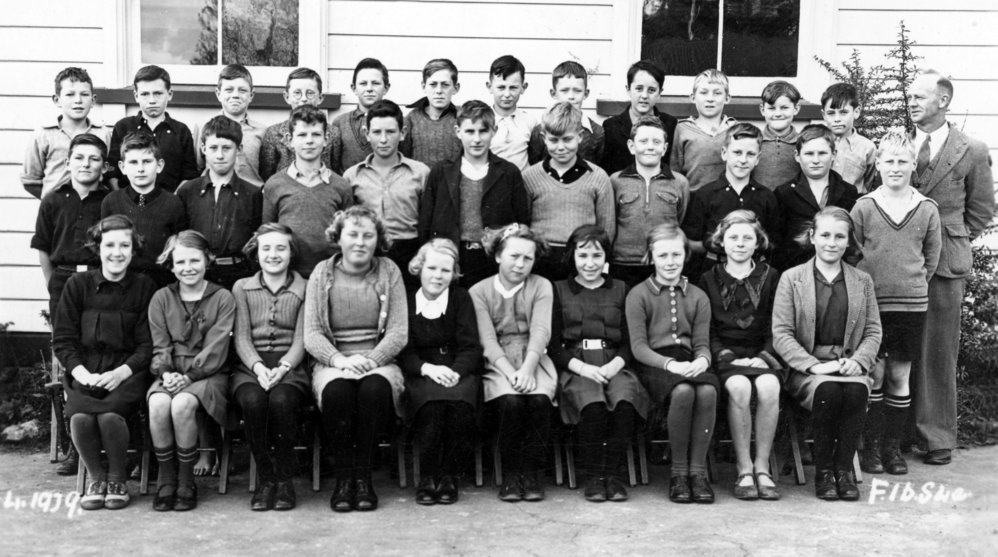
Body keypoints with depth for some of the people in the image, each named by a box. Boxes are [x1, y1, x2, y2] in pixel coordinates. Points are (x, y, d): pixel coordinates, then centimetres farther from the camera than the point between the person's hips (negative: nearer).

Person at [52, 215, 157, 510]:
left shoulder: (144, 287, 5)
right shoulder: (78, 284, 8)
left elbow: (148, 344, 1)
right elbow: (62, 339, 5)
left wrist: (121, 372, -15)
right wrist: (82, 372, -11)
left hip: (127, 373, -1)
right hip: (85, 372, 1)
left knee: (110, 415, -31)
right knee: (80, 417, -30)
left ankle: (118, 478, -2)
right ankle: (96, 477, -1)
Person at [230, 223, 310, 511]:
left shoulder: (304, 289, 11)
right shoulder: (242, 288, 15)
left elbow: (301, 338, 2)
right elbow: (241, 337, 5)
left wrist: (282, 367, -17)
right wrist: (258, 367, -15)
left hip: (290, 366, -1)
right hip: (250, 366, 1)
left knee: (281, 400, -34)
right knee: (253, 401, -33)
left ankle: (285, 479, -18)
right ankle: (266, 479, -17)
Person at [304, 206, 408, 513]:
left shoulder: (389, 272, 6)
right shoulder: (322, 273, 7)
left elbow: (399, 332, -1)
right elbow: (311, 333, 0)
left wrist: (370, 359, -17)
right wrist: (339, 359, -18)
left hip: (379, 360, 0)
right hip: (332, 361, 0)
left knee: (375, 387, -34)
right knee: (336, 390, -33)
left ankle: (363, 476, -21)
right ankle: (343, 478, -20)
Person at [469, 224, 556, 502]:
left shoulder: (541, 286, 10)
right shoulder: (480, 291, 7)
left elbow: (540, 331, -5)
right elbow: (487, 339, -5)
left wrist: (527, 369, -23)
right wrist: (511, 372, -22)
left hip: (534, 362, 1)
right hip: (497, 365, -1)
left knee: (539, 399, -31)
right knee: (510, 400, -32)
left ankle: (531, 472, -16)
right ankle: (510, 474, -16)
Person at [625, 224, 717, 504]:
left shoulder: (698, 297, 19)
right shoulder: (638, 295, 9)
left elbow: (702, 343, 12)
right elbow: (638, 346, -1)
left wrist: (701, 360, -13)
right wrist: (670, 364, -18)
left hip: (689, 363, 3)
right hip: (654, 365, -3)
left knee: (708, 390, -33)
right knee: (683, 391, -36)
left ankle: (698, 470, -25)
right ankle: (678, 472, -22)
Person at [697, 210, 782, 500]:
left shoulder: (771, 277, 14)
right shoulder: (709, 280, 13)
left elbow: (776, 328, 9)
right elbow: (706, 331, 7)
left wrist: (764, 356, -8)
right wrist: (728, 356, -9)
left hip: (762, 354, 1)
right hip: (725, 355, -1)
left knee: (769, 386, -32)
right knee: (739, 387, -33)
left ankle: (762, 465, -20)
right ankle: (744, 469, -24)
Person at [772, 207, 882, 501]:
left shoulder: (862, 281, 16)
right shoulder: (791, 278, 7)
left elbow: (873, 331, 12)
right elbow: (781, 334, -1)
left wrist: (859, 360, -9)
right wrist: (814, 365, -15)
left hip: (849, 365, 2)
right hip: (806, 369, -2)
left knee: (857, 390, -32)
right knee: (828, 390, -34)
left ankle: (844, 467, -18)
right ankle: (823, 471, -17)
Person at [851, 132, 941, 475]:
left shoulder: (927, 210, 3)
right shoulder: (863, 207, -1)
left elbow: (932, 257, 11)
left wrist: (913, 282, 7)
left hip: (912, 304, 2)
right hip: (870, 302, -1)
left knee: (900, 376, 7)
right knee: (874, 374, 1)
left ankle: (893, 446, 16)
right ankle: (871, 446, 10)